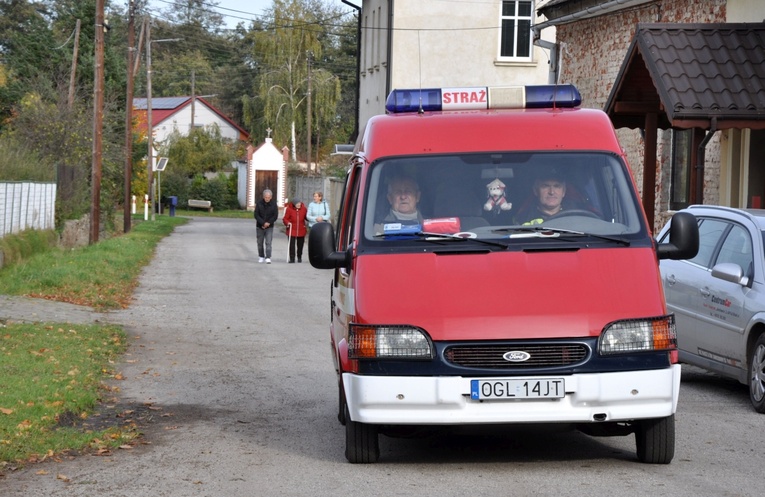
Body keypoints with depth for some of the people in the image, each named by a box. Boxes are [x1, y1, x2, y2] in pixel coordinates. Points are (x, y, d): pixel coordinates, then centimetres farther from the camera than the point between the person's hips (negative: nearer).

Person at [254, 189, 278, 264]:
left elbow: (275, 216, -2)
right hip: (260, 226, 1)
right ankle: (261, 257, 24)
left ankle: (268, 258, -14)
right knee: (260, 243, 9)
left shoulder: (274, 204, -4)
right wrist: (263, 223, -16)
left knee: (268, 242, -11)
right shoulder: (259, 203, -5)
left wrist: (268, 223, -13)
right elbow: (256, 215, -6)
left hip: (269, 227, -1)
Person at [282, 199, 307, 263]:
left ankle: (299, 257, 27)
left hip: (301, 231, 3)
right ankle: (292, 258, 1)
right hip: (292, 230, -3)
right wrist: (287, 223, -26)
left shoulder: (304, 209, -1)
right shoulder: (289, 209, -10)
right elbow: (285, 219, -7)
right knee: (292, 245, -6)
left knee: (300, 245, 11)